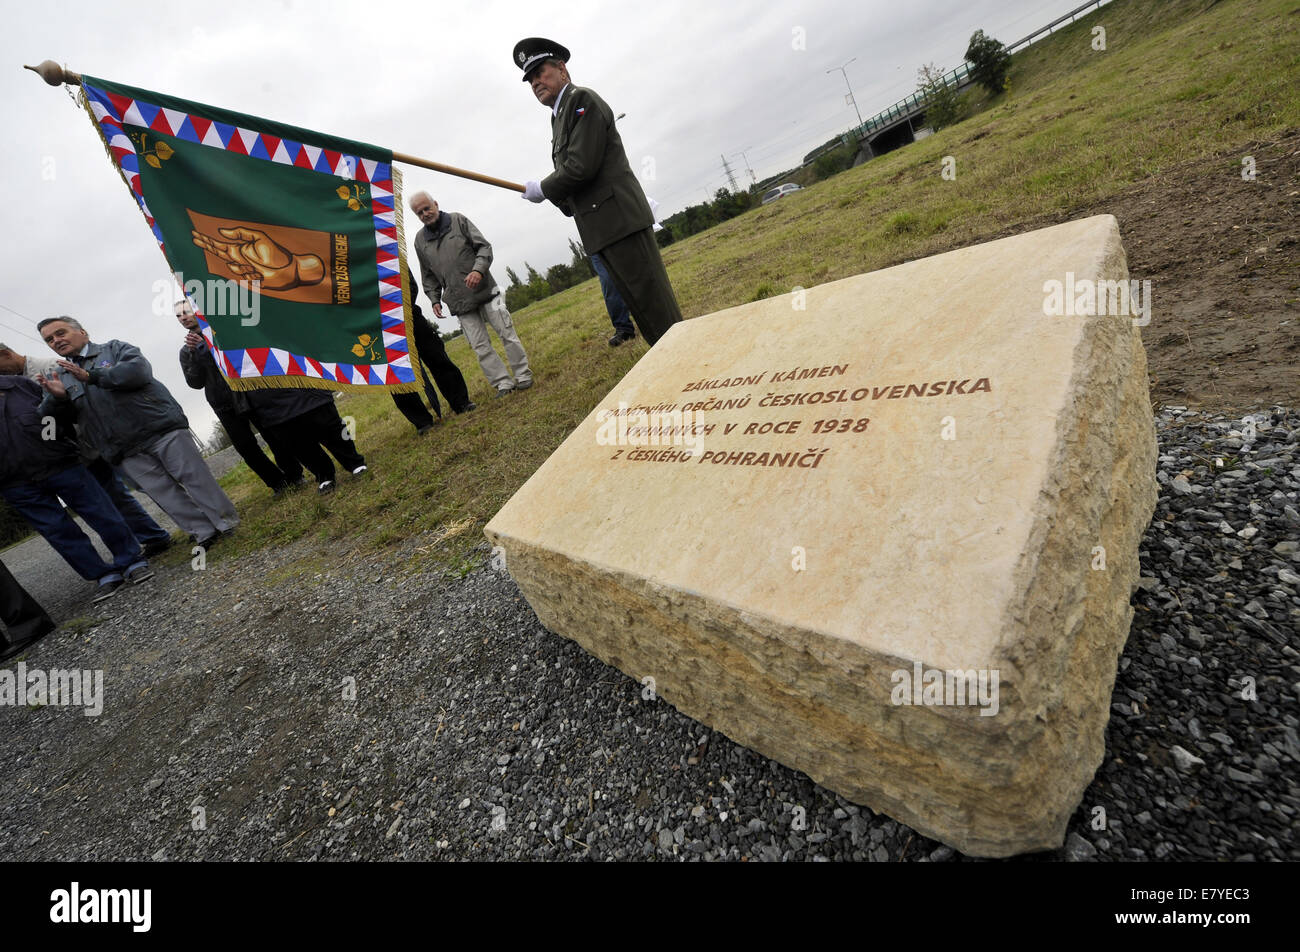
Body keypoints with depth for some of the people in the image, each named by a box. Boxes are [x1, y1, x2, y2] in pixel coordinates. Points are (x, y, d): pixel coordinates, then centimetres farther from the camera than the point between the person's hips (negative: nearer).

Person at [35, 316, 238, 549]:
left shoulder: (115, 348, 11)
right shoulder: (61, 376, 23)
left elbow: (139, 371, -11)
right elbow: (47, 418, 15)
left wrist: (92, 376, -11)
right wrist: (56, 397, -6)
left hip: (160, 428, -4)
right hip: (126, 451, 4)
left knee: (195, 477, -6)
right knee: (164, 493, -3)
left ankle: (228, 524, 0)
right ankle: (206, 533, 0)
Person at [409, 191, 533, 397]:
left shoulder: (458, 220, 2)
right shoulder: (420, 240, 10)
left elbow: (484, 246, -2)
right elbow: (428, 275, 17)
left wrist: (479, 269, -18)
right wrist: (434, 299, 6)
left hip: (485, 290, -2)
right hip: (461, 303, 2)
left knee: (507, 334, -1)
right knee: (480, 346, -3)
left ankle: (523, 376, 9)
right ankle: (503, 383, 2)